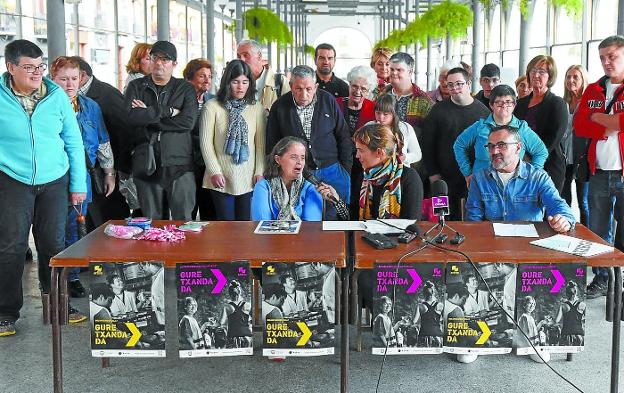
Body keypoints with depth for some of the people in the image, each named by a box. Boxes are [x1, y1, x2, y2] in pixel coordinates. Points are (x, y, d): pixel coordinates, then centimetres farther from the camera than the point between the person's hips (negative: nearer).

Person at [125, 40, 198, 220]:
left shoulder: (186, 89, 8)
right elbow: (132, 116, -7)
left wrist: (149, 115, -6)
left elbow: (188, 122, -9)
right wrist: (168, 111, -9)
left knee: (183, 221, -1)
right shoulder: (136, 87, 12)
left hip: (179, 166, -1)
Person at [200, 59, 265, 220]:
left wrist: (260, 172, -1)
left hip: (249, 180, 2)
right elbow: (206, 142, -3)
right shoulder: (212, 107, -3)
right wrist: (214, 171, -8)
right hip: (221, 180, -2)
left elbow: (260, 143, 6)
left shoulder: (256, 108, 5)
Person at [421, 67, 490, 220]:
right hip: (446, 177, 0)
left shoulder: (482, 110, 4)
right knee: (450, 219, 1)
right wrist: (433, 173, -3)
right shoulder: (439, 109, 3)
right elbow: (427, 143, 3)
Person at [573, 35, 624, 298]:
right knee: (597, 230, 11)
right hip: (600, 174, 5)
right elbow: (579, 125, 1)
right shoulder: (593, 91, 12)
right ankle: (600, 280, 24)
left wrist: (599, 118, -9)